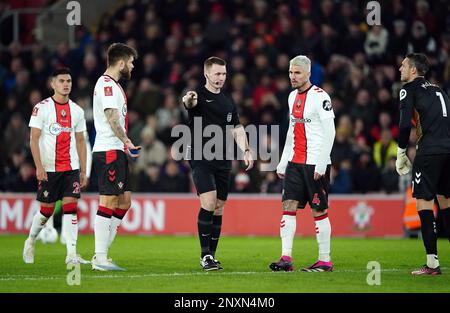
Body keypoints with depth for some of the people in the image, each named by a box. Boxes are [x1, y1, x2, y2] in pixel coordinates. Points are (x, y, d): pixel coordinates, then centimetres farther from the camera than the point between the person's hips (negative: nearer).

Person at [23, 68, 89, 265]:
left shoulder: (77, 111, 10)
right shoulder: (42, 108, -4)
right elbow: (34, 139, -7)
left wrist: (83, 170, 10)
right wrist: (39, 166, -16)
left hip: (71, 168, 3)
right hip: (48, 168, -3)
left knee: (71, 206, -8)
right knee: (46, 210, 4)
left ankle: (71, 254, -12)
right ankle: (30, 241, 30)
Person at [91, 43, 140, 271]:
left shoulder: (111, 84, 21)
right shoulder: (107, 84, -12)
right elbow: (112, 119, -21)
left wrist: (125, 146, 16)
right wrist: (127, 142, -23)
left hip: (116, 151, 11)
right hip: (108, 151, -11)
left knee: (124, 201, 10)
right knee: (109, 202, -10)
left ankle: (102, 253, 11)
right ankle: (100, 258, -8)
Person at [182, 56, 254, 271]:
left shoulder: (227, 101, 15)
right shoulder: (199, 96, -4)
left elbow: (236, 128, 19)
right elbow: (189, 102, -28)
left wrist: (246, 150, 4)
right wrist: (188, 99, -53)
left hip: (223, 161, 6)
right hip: (201, 159, -6)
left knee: (218, 208, 7)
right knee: (208, 204, -17)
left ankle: (212, 255, 14)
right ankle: (205, 255, -13)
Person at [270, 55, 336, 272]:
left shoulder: (320, 97, -10)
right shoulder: (293, 96, 14)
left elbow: (329, 132, -13)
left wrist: (321, 165, -18)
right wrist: (283, 162, 18)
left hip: (315, 164, -7)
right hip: (295, 162, 7)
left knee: (319, 211, -2)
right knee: (288, 205, -2)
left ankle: (325, 261, 5)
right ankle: (286, 258, -6)